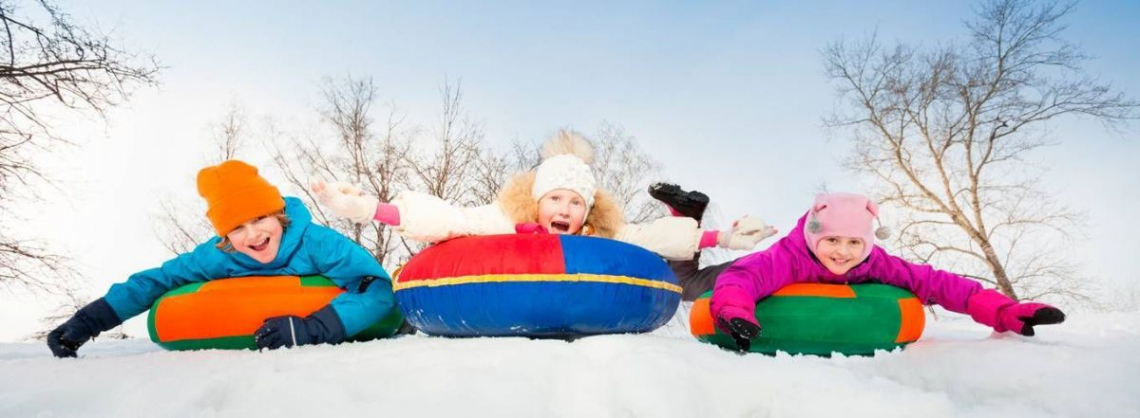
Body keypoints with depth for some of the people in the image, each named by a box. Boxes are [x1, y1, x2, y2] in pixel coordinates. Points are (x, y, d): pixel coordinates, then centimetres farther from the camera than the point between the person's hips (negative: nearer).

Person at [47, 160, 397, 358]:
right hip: (259, 340, 2)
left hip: (325, 336, -2)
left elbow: (380, 289, -40)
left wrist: (311, 328, -49)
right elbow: (157, 280, -7)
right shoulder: (218, 256, -20)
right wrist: (89, 320, -18)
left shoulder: (316, 242, -33)